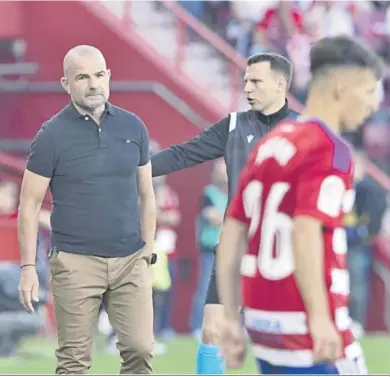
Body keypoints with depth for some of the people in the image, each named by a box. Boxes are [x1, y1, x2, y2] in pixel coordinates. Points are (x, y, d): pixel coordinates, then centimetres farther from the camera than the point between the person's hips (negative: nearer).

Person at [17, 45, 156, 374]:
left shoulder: (133, 127, 7)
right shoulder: (52, 135, -3)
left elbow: (146, 196, 14)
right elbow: (30, 204, -1)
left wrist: (147, 254, 10)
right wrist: (28, 267, -6)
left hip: (130, 260, 3)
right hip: (76, 263, -3)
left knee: (140, 349, -5)